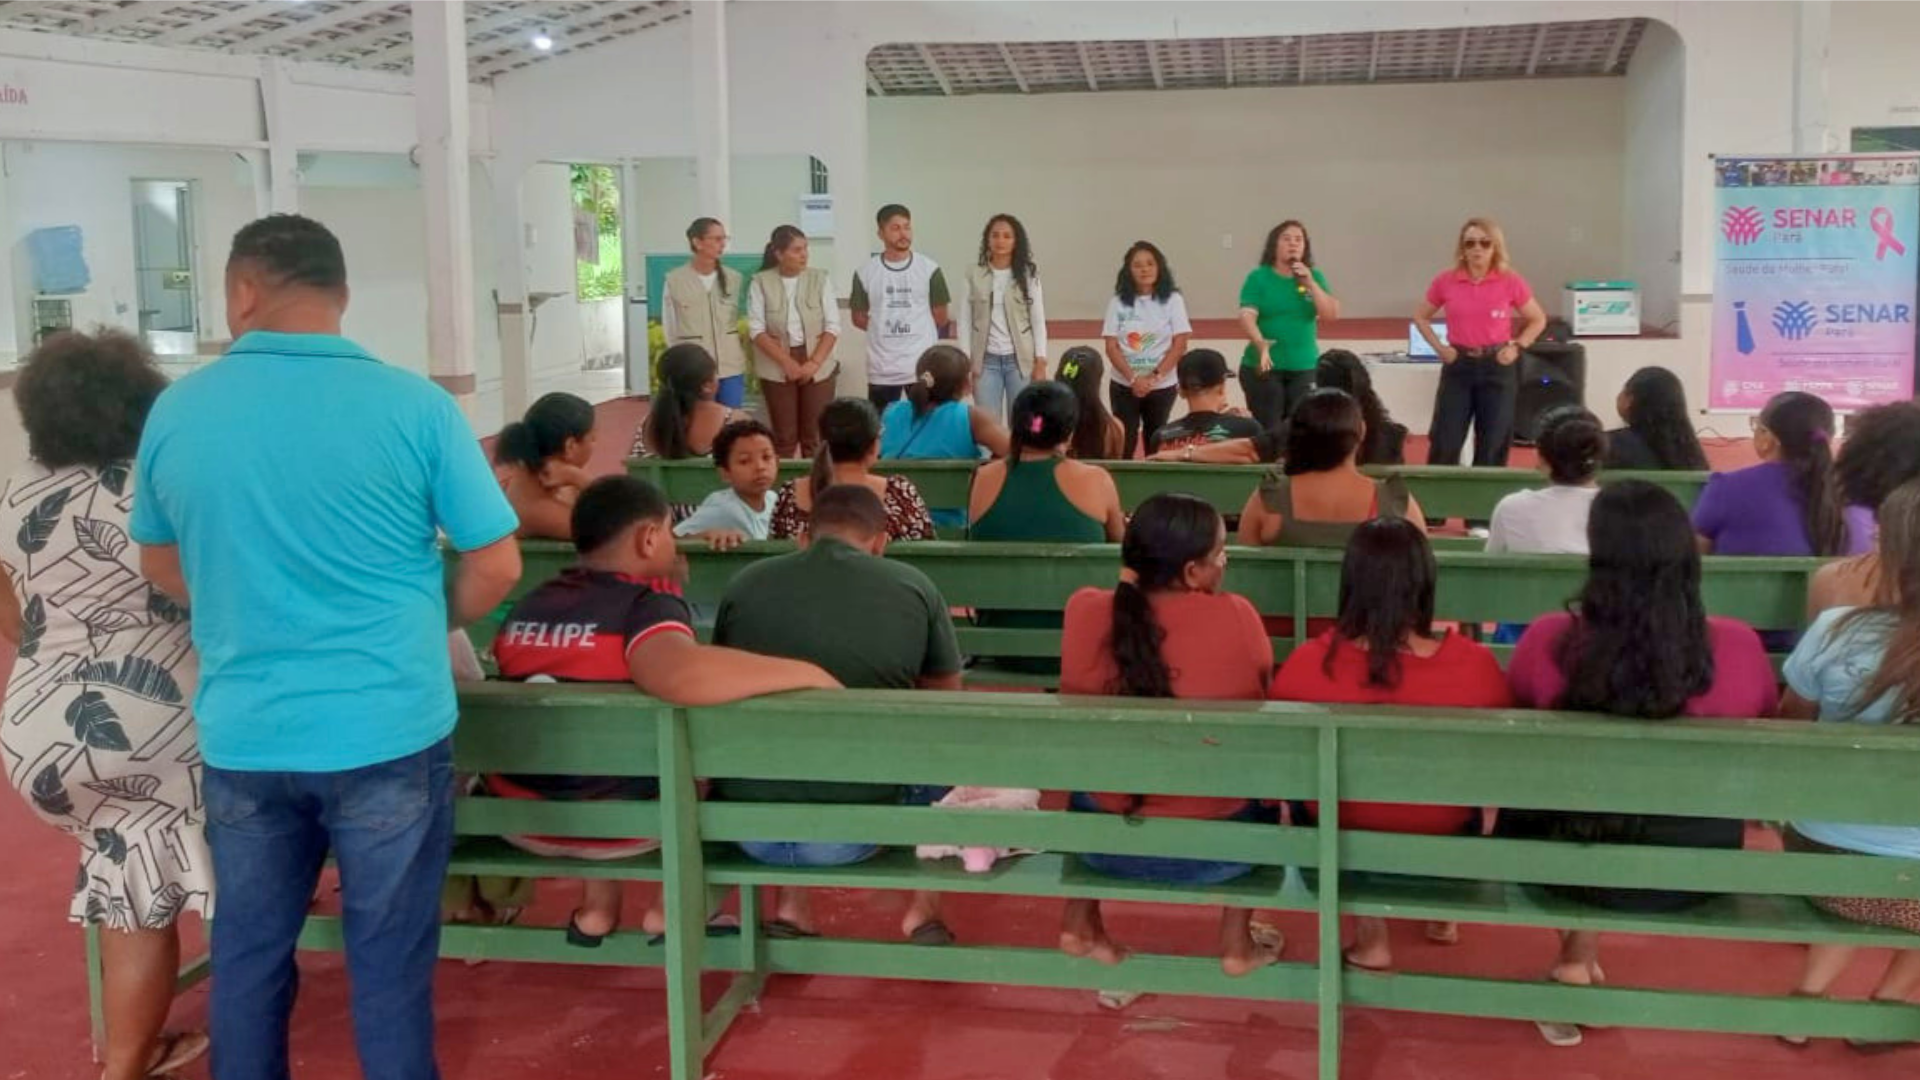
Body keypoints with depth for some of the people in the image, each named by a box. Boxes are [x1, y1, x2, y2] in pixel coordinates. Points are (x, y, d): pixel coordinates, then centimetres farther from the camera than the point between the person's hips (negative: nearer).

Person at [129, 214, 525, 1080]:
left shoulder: (176, 410, 0)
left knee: (248, 952, 18)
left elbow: (158, 562, 14)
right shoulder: (415, 406, -10)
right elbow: (496, 565, -6)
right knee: (389, 960, 8)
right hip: (388, 731, -3)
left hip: (241, 734, 3)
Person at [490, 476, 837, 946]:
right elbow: (681, 674, -40)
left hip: (519, 818, 6)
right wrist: (808, 673, -31)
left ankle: (598, 908, 30)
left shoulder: (525, 609, 3)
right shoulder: (645, 607, -18)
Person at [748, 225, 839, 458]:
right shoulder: (761, 283, -3)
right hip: (777, 368, -1)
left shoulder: (819, 279, 1)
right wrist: (787, 362, -15)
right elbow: (756, 330, -6)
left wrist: (814, 363, -13)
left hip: (818, 367, 1)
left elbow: (832, 327, -1)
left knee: (815, 436, 1)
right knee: (784, 436, 2)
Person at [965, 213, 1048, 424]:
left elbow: (1038, 320, 2)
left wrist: (1040, 362, -4)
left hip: (1020, 360, 0)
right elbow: (967, 319, 3)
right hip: (986, 360, 1)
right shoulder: (975, 275, 2)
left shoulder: (1028, 275, 1)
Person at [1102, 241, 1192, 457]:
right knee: (1123, 444, -2)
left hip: (1161, 386, 0)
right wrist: (1133, 378, -16)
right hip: (1123, 385, 0)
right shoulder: (1118, 302, 0)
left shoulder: (1172, 300, -3)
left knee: (1154, 443, 10)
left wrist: (1154, 377, -16)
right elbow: (1111, 346, -3)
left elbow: (1179, 345, -6)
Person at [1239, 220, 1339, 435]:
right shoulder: (1258, 277, -2)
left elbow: (1332, 314, -1)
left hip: (1305, 367, 3)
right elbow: (1247, 316, -14)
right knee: (1267, 431, -4)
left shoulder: (1314, 277, 8)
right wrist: (1260, 342, -32)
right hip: (1263, 366, -3)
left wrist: (1310, 283, -11)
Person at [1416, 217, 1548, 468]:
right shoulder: (1445, 281, -2)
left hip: (1497, 366, 0)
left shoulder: (1511, 281, -4)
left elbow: (1538, 320, 10)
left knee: (1493, 446, 5)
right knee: (1444, 444, -1)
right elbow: (1421, 317, 13)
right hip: (1458, 365, 0)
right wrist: (1439, 347, 1)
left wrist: (1517, 347, -3)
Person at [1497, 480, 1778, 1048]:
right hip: (1697, 867, 2)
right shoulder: (1739, 647, -17)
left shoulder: (1549, 639, -20)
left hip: (1570, 858, -1)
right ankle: (1579, 954, 43)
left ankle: (1579, 955, 39)